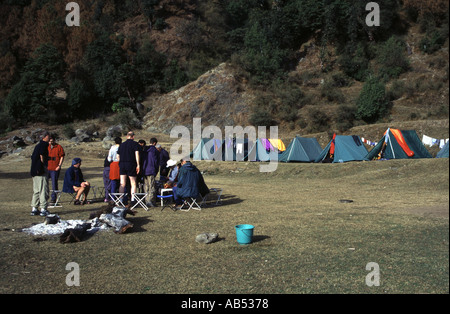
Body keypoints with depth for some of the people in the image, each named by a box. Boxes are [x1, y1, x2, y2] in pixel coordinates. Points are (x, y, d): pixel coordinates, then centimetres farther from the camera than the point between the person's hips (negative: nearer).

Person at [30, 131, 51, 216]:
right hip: (41, 171, -9)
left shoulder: (37, 145, 16)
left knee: (36, 190, 13)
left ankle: (34, 209, 17)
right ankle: (43, 209, -3)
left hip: (35, 171, 9)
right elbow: (42, 157, -17)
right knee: (44, 190, -4)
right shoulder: (44, 145, -11)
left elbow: (33, 157, 16)